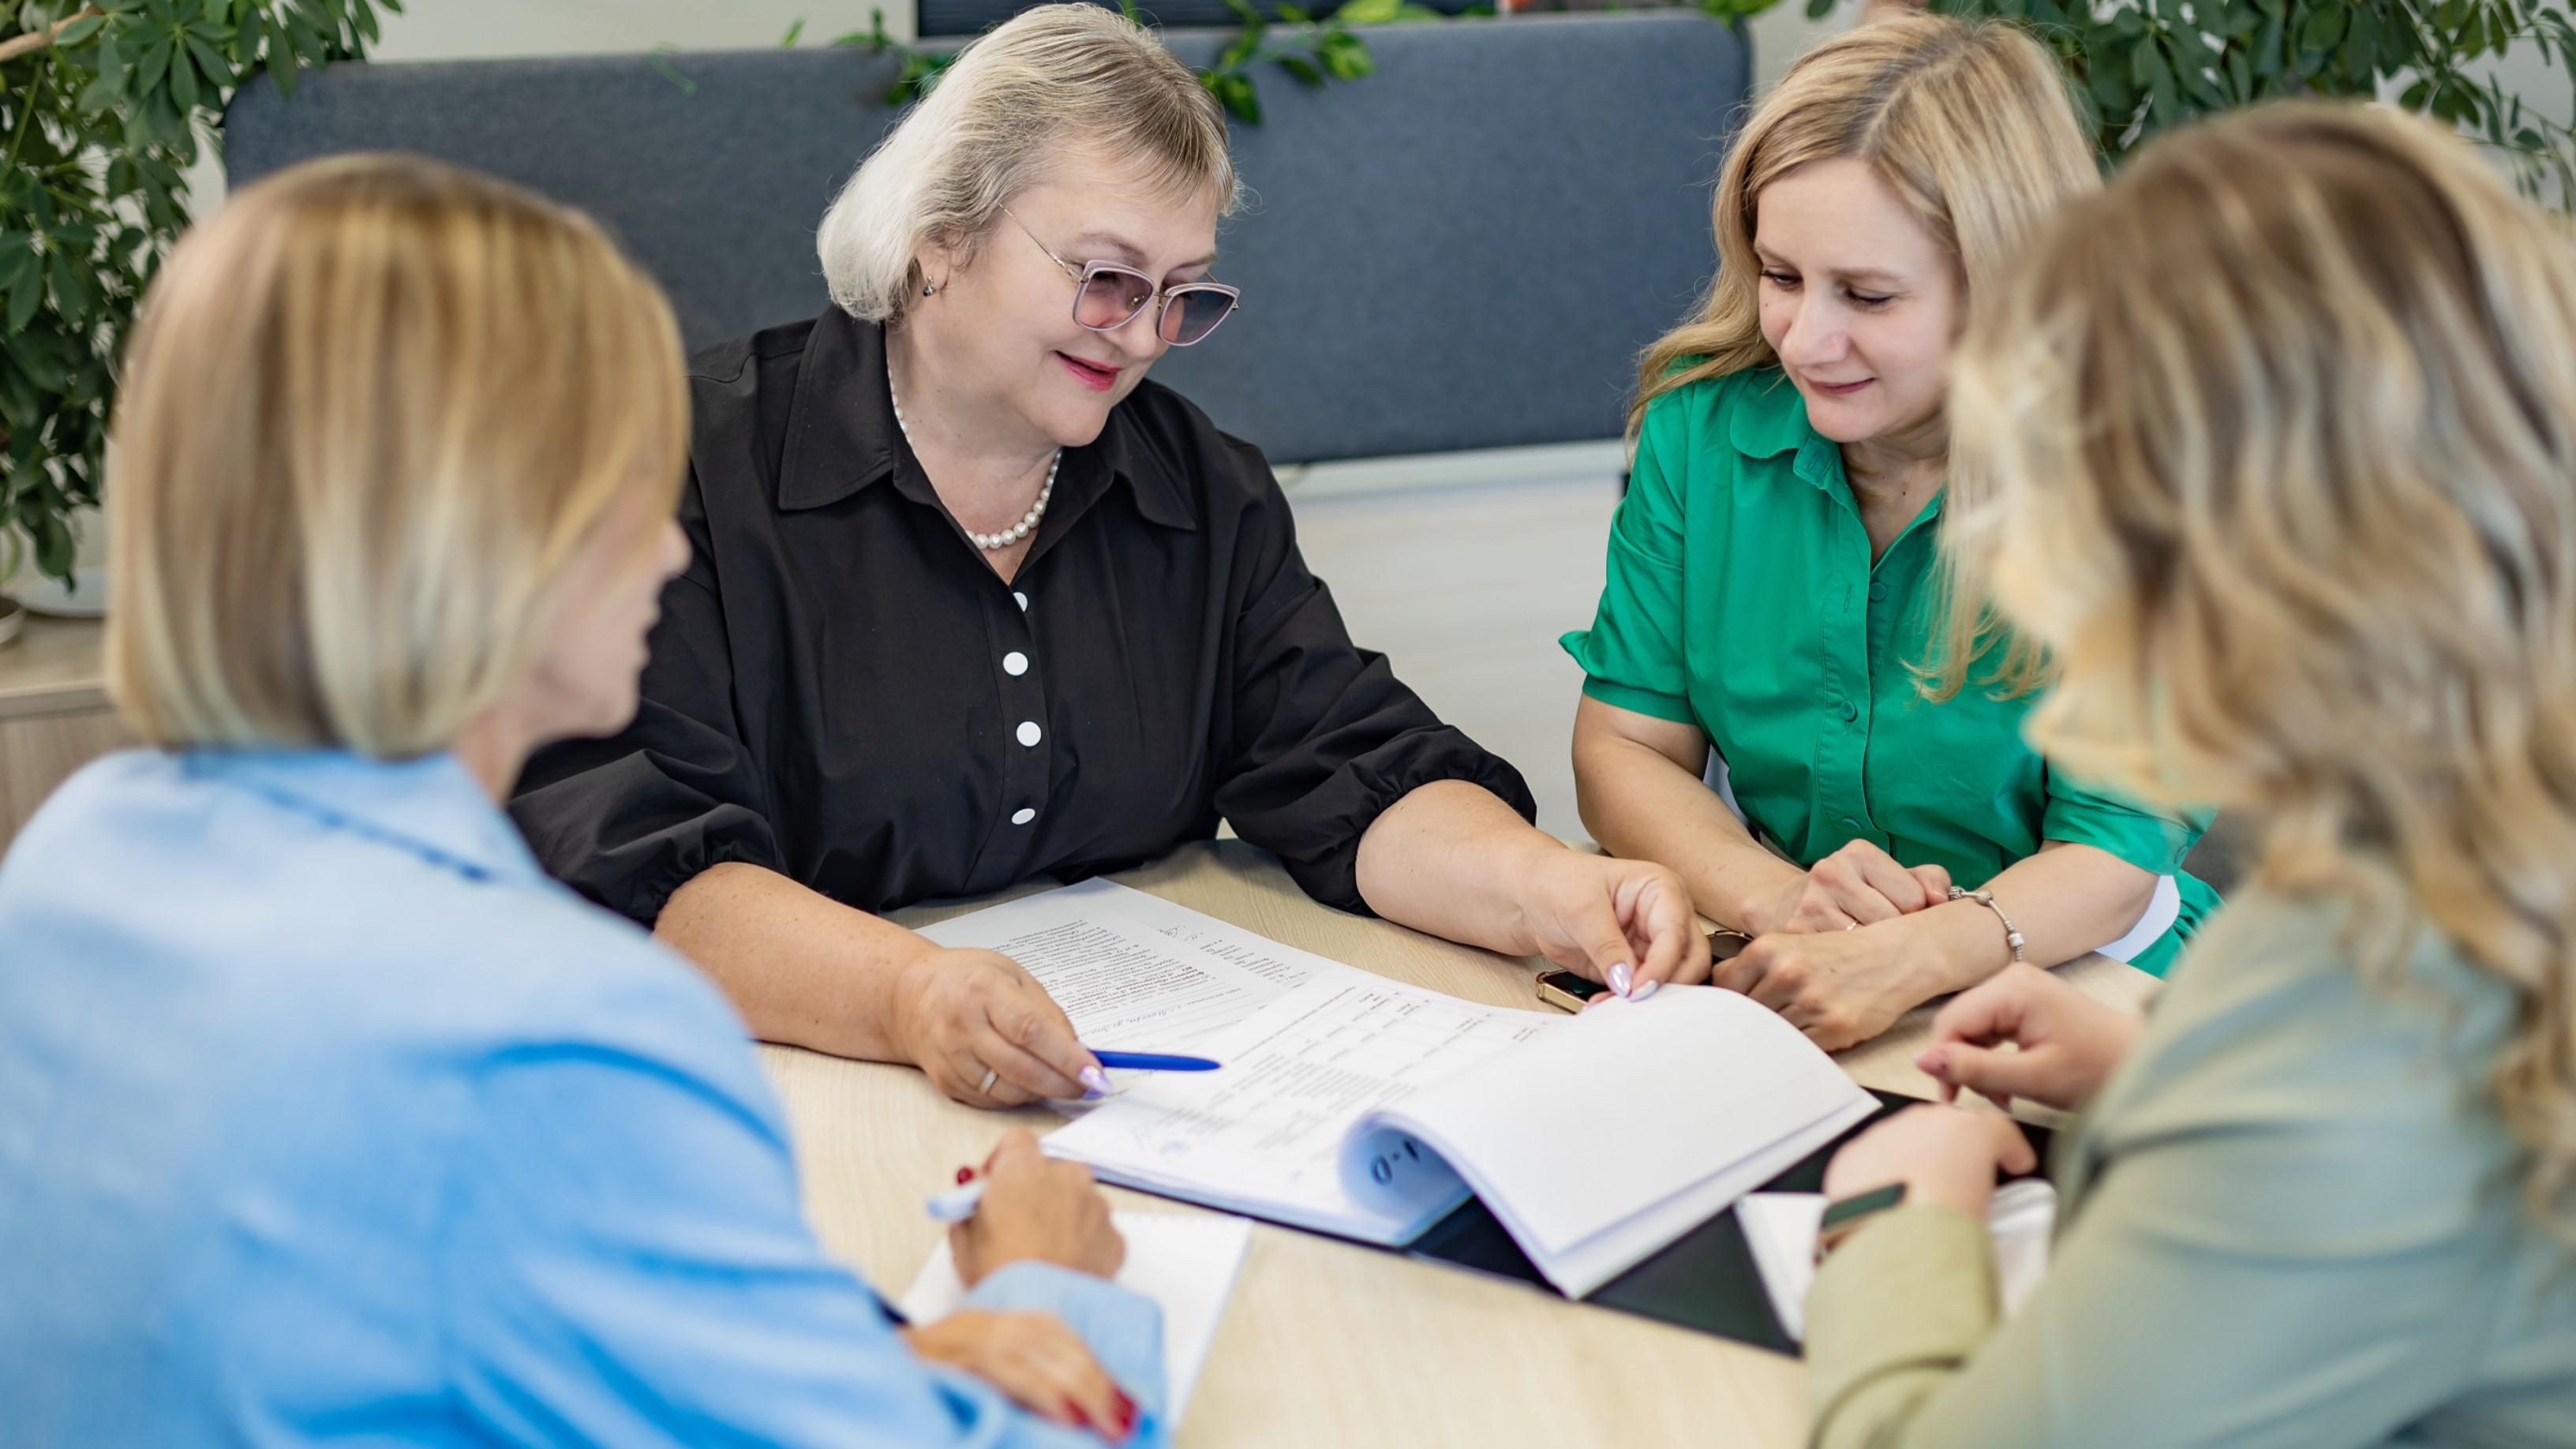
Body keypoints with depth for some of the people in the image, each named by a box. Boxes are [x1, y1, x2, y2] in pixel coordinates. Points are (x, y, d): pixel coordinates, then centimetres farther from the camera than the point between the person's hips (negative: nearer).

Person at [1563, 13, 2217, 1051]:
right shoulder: (1703, 421, -1)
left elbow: (2116, 851, -13)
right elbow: (1623, 742, 1)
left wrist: (1907, 958, -34)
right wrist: (1773, 898, -21)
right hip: (1762, 975, 2)